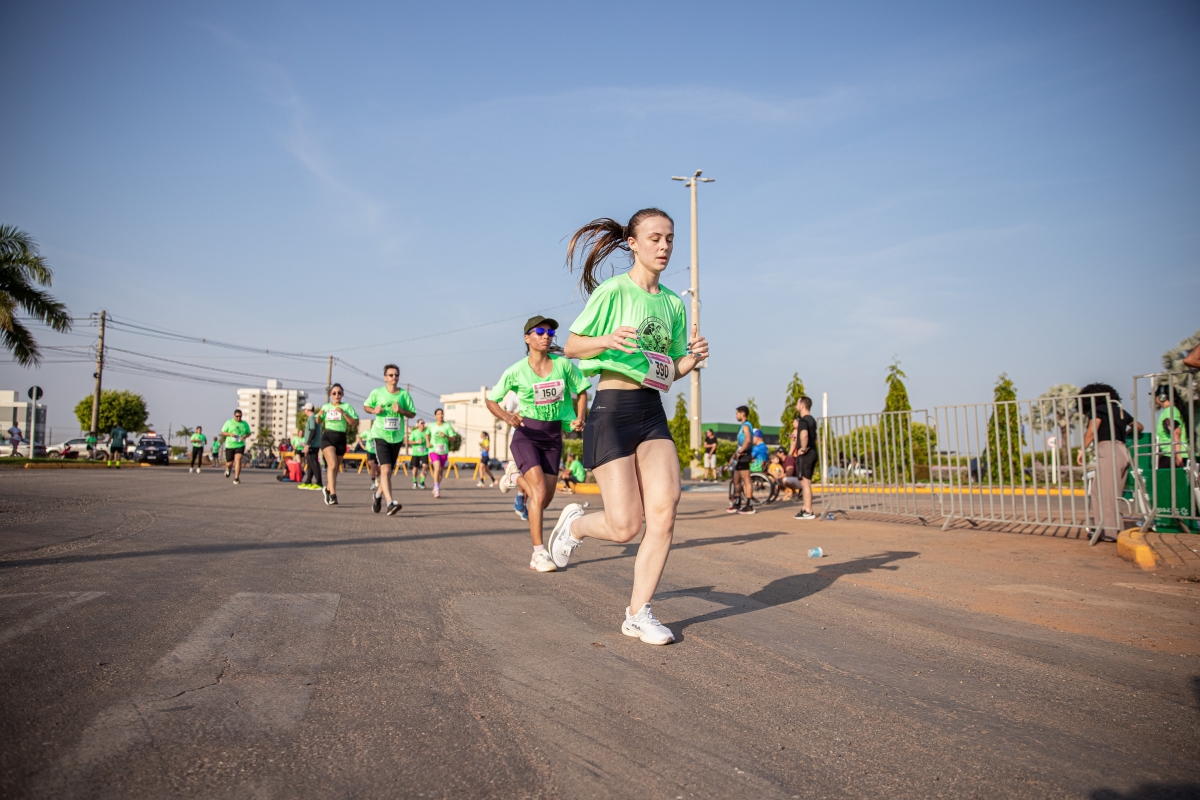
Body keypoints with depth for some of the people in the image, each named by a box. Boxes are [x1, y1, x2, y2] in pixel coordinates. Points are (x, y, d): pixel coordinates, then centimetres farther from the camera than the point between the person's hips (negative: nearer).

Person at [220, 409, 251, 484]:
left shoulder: (245, 424, 8)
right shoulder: (229, 422, 1)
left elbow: (249, 433, 17)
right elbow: (222, 432, 3)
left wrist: (246, 436, -7)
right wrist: (230, 434, -16)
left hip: (240, 445, 0)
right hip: (230, 446, 0)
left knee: (238, 460, -18)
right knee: (230, 463, 5)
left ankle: (236, 478, -14)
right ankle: (228, 469, 43)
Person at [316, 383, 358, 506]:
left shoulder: (347, 406, 4)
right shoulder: (326, 407, 11)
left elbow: (354, 422, -5)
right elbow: (319, 421, 23)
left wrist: (343, 413, -17)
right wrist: (319, 415, 1)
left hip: (341, 438, 1)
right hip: (328, 437, 0)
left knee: (336, 468, 10)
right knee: (332, 465, -18)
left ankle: (328, 489, 34)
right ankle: (333, 495, -21)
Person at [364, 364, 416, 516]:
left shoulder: (404, 394, 2)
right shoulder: (377, 393, -1)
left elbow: (412, 414, 5)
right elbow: (366, 406, 13)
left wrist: (401, 410, -14)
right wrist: (374, 410, -8)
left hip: (397, 438, 3)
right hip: (380, 436, -3)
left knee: (389, 472, 13)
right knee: (385, 469, -17)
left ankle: (378, 494, 40)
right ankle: (390, 503, -20)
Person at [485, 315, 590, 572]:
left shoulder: (563, 365, -4)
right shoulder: (516, 372, -9)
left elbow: (581, 392, 10)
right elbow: (491, 400, 0)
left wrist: (580, 418, -6)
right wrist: (505, 416, -21)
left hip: (553, 437, 3)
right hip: (526, 434, -3)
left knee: (545, 498, 9)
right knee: (539, 492, -19)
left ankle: (520, 480, 44)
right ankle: (539, 553, -10)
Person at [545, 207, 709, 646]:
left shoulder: (673, 302, 13)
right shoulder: (613, 290, -5)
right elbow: (571, 346, -4)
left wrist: (692, 358, -4)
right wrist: (608, 340, -23)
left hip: (653, 412, 6)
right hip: (613, 409, -5)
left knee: (665, 509, -11)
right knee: (625, 527, -7)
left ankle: (638, 613, 3)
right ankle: (575, 522, 28)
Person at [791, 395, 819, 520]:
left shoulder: (803, 420, -15)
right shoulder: (812, 420, 15)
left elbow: (804, 435, -34)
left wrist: (803, 448, -23)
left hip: (804, 454, -10)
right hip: (812, 452, 10)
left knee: (805, 482, -6)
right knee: (806, 482, 16)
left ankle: (808, 512, -3)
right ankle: (806, 508, 22)